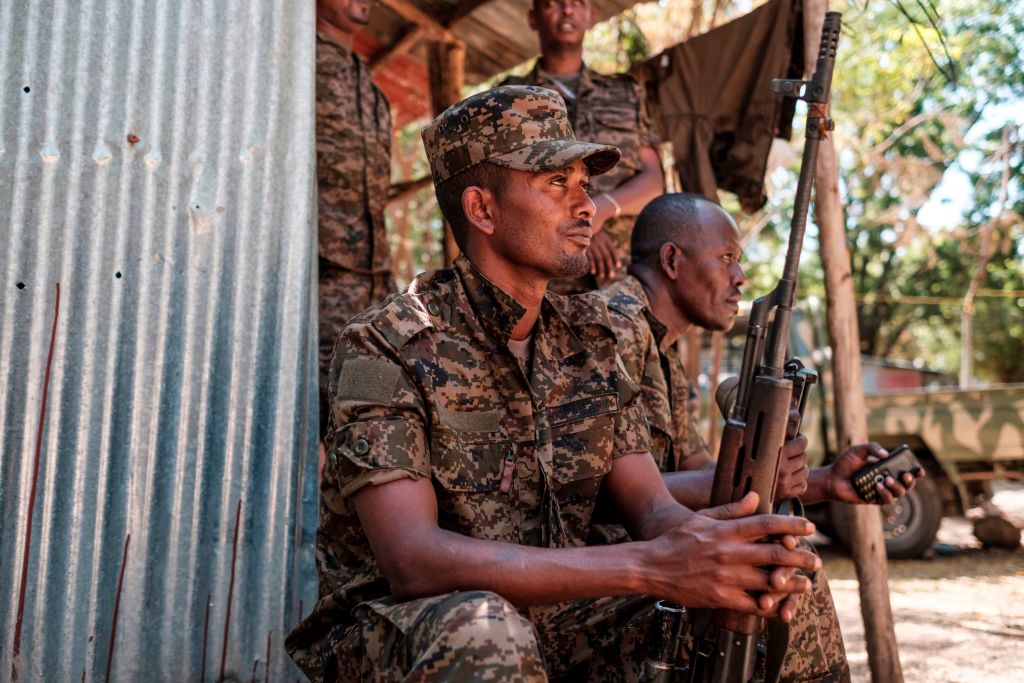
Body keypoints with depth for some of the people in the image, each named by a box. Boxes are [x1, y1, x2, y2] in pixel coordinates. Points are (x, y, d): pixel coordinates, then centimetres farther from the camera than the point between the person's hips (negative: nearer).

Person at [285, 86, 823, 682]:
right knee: (485, 632, -39)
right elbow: (413, 561, -28)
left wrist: (727, 550, -27)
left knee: (779, 607, -11)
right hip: (394, 632, -5)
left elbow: (653, 507, -1)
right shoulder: (387, 348, -16)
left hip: (553, 618, 5)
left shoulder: (589, 337, 4)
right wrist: (649, 569, -36)